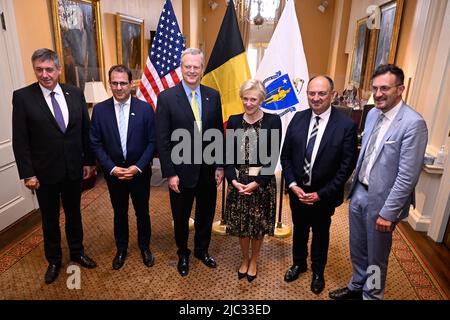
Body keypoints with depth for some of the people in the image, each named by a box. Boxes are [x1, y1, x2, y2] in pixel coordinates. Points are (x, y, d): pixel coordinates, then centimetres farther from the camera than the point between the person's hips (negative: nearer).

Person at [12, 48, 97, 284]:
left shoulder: (75, 93, -1)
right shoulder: (22, 97, -9)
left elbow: (86, 130, 4)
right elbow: (20, 140, -8)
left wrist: (89, 161, 3)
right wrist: (27, 174, -11)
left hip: (74, 169, 2)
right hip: (45, 172, -2)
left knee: (74, 213, 19)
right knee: (50, 219, 15)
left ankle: (77, 252, 40)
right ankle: (54, 260, 37)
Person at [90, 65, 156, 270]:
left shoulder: (145, 108, -9)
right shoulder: (99, 110, -5)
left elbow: (152, 141, -7)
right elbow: (96, 144, -2)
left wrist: (138, 167, -15)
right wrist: (112, 168, -12)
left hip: (140, 172, -1)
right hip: (114, 173, 1)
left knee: (142, 212, 14)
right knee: (119, 213, 17)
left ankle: (145, 246, 37)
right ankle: (121, 249, 38)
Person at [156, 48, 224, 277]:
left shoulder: (213, 96, 1)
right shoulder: (167, 97, -10)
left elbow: (219, 134, 4)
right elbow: (162, 140, -10)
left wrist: (220, 166, 2)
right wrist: (170, 173, -12)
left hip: (208, 170, 3)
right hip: (181, 171, -3)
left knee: (206, 214, 19)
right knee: (181, 217, 16)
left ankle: (202, 250, 44)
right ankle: (183, 254, 42)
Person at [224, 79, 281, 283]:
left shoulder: (273, 121, -7)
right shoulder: (234, 121, 2)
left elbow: (273, 157, -9)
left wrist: (257, 182, -15)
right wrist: (233, 179, -11)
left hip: (263, 183, -2)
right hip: (237, 182, 2)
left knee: (258, 225, 12)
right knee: (240, 224, 13)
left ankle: (253, 260, 38)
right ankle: (245, 258, 39)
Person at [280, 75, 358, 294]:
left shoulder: (346, 125, -16)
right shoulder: (298, 119, -5)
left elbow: (347, 166, -14)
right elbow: (285, 155, 0)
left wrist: (321, 194, -15)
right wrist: (293, 185, -10)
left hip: (324, 195, -2)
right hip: (297, 191, 3)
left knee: (320, 234, 20)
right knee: (299, 230, 22)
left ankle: (318, 271, 45)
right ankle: (299, 263, 48)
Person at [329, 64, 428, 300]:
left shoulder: (413, 124, -20)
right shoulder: (373, 114, 4)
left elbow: (408, 176, -20)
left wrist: (388, 212, -18)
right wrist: (354, 184, 14)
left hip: (381, 200, -6)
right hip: (359, 193, 7)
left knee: (376, 257, 15)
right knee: (357, 249, 23)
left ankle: (371, 295, 39)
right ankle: (357, 286, 47)